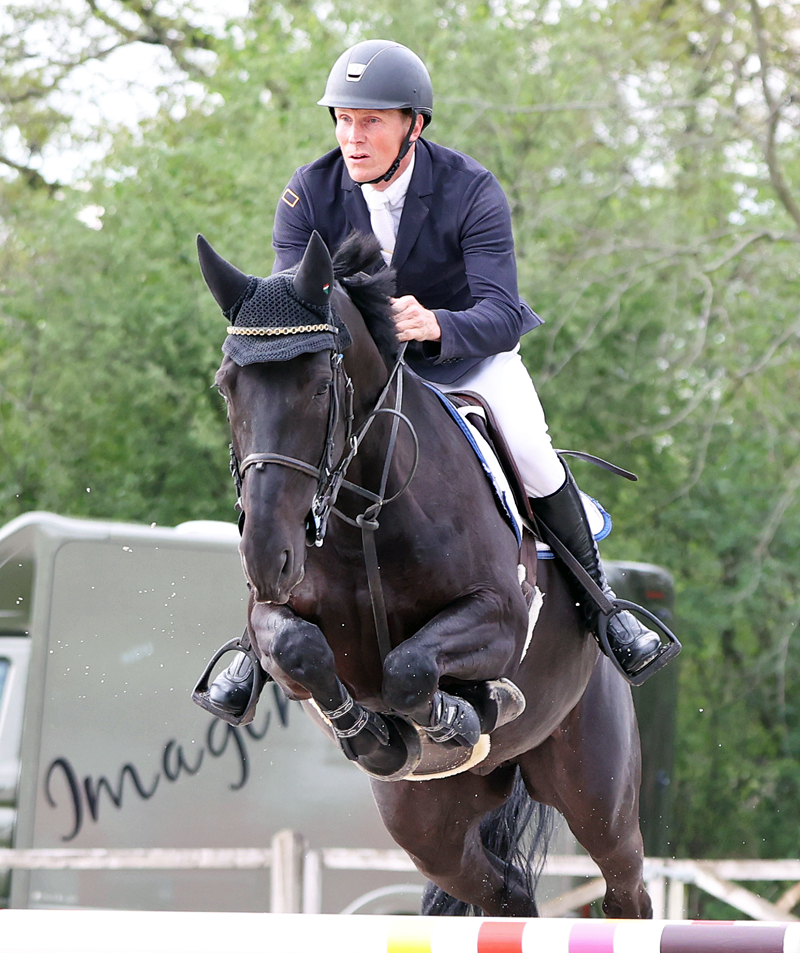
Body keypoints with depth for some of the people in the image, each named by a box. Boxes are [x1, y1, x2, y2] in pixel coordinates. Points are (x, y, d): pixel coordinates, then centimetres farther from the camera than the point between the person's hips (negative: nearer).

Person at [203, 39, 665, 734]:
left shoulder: (471, 192, -25)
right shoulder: (309, 195, -17)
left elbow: (500, 316, -34)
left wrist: (436, 327, -56)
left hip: (472, 355, -2)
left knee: (528, 450, -28)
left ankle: (595, 595, -4)